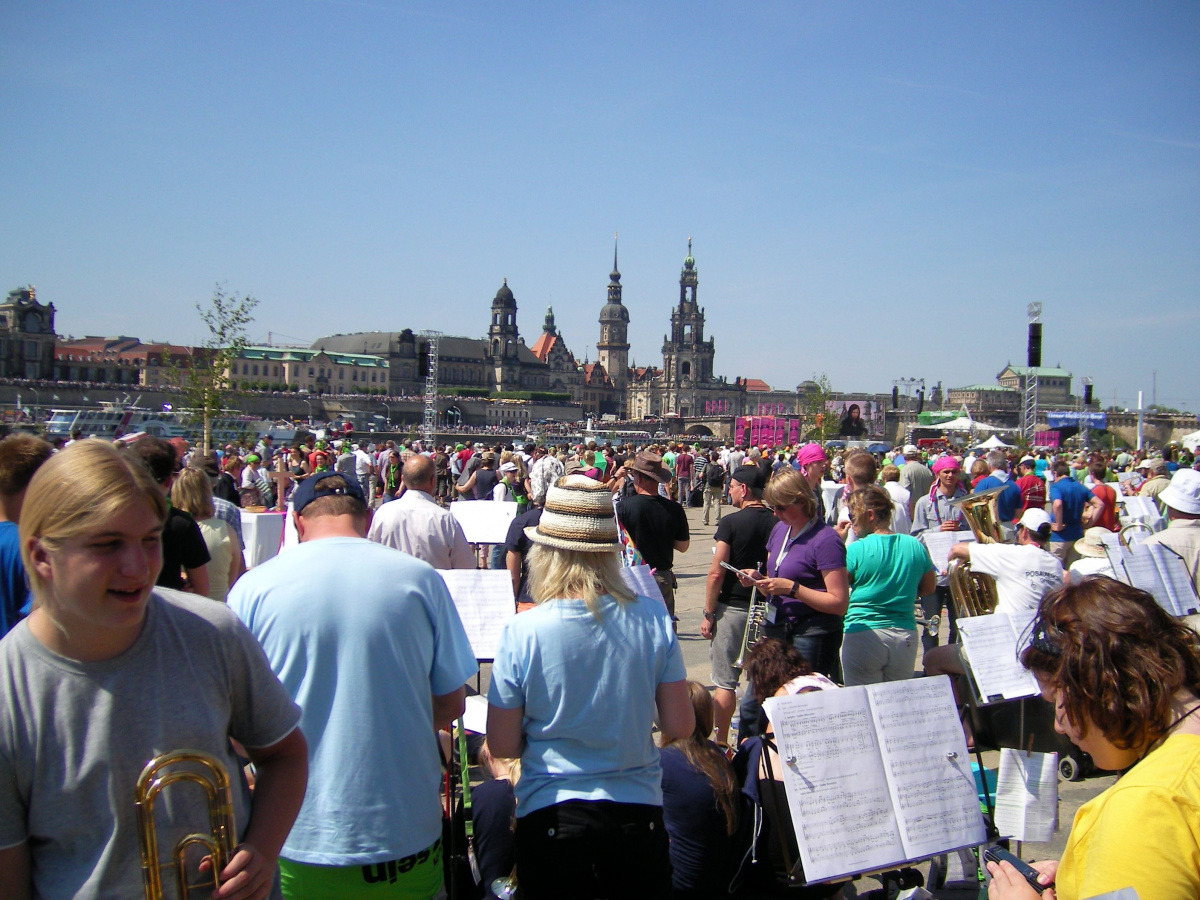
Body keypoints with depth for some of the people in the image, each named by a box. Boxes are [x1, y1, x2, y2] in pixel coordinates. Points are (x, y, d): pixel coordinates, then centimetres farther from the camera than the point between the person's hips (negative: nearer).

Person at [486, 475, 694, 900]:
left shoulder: (521, 633, -16)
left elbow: (502, 745, -8)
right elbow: (680, 726, -4)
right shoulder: (653, 619, -11)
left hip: (551, 817, -1)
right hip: (639, 813, 2)